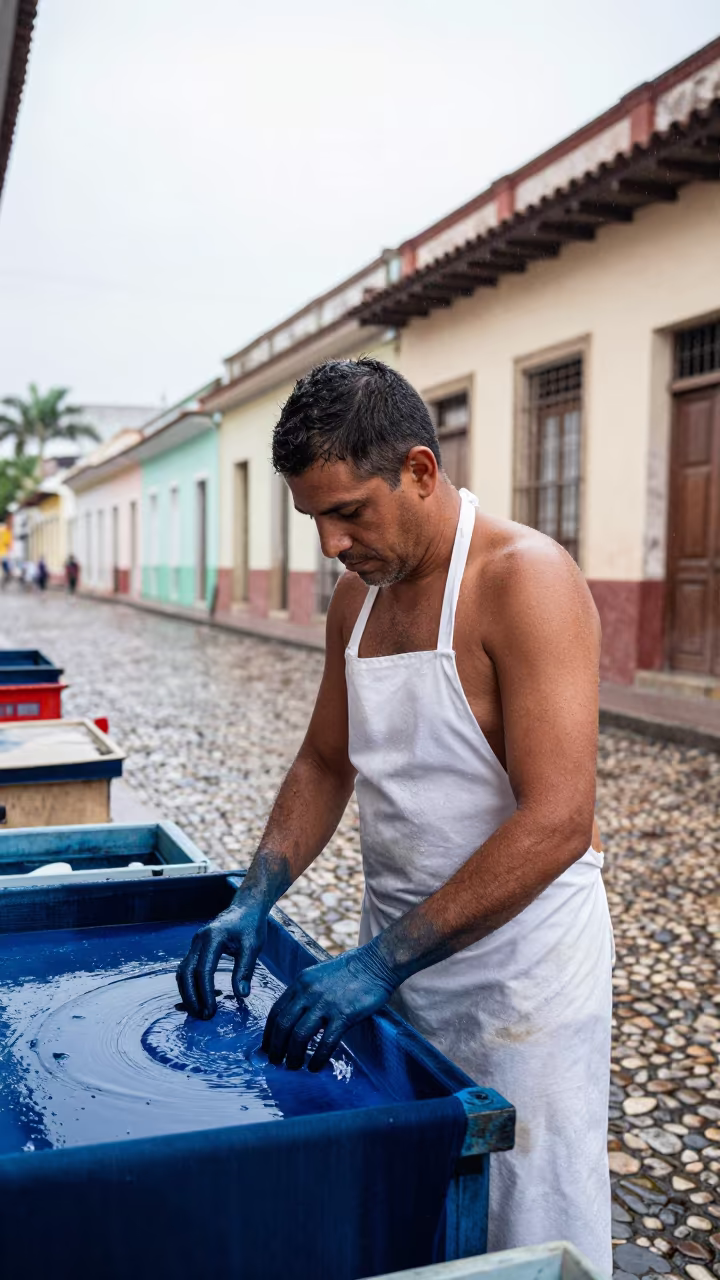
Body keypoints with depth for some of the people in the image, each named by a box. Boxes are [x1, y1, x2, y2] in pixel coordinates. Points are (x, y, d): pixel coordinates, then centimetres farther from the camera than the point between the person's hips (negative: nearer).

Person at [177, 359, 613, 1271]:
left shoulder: (526, 581, -20)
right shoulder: (358, 595, 5)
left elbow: (555, 824, -26)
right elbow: (326, 764, 14)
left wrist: (380, 961, -25)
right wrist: (253, 902, 0)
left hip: (520, 968, -7)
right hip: (398, 956, 7)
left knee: (527, 1242, 9)